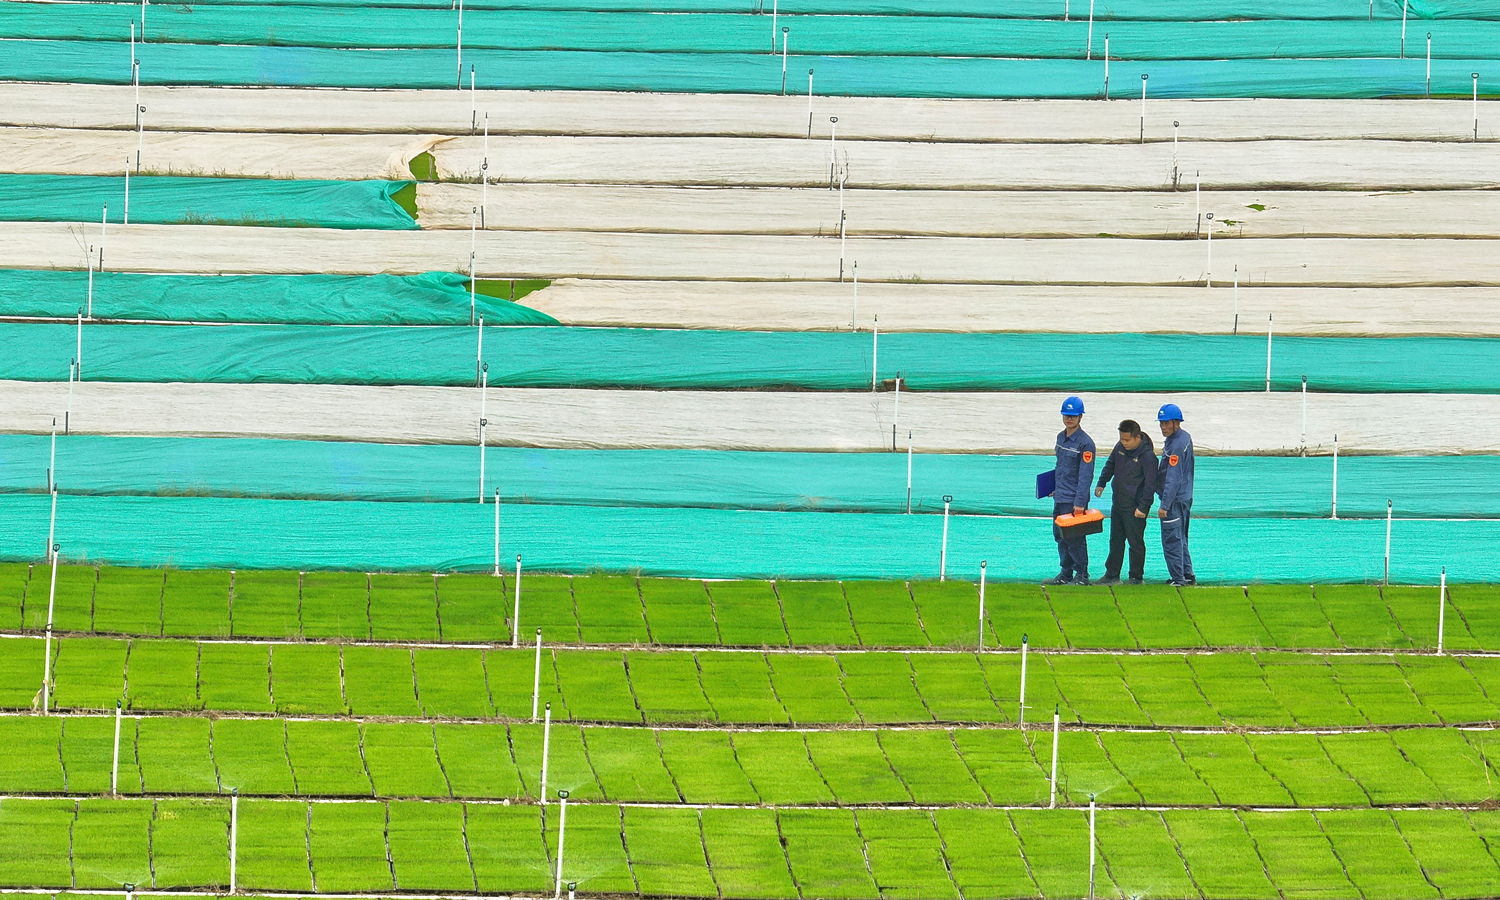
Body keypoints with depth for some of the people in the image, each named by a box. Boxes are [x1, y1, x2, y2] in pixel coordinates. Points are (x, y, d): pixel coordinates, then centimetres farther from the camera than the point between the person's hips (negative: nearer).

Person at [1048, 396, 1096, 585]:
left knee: (1075, 538, -4)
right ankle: (1065, 573, 22)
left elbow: (1085, 475, -17)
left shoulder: (1085, 443, -14)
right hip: (1059, 497, 8)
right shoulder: (1061, 437, 11)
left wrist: (1080, 502, -21)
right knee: (1060, 536, 12)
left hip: (1073, 499, -8)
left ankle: (1081, 575, 4)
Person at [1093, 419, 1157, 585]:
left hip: (1134, 507, -8)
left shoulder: (1147, 456, -19)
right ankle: (1111, 575, 25)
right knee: (1115, 540, 15)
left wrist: (1143, 507, -19)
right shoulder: (1120, 447, 3)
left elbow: (1150, 484, -18)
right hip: (1118, 504, 8)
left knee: (1136, 542, 1)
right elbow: (1110, 464, 22)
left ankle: (1136, 577, 12)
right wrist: (1101, 483, 14)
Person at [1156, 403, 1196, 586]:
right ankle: (1188, 575, 24)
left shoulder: (1177, 445, -22)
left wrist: (1164, 505, -22)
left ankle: (1178, 579, -2)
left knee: (1171, 540, -5)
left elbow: (1173, 479, -24)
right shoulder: (1185, 437, 10)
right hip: (1185, 497, 10)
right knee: (1180, 538, 18)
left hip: (1175, 500, -10)